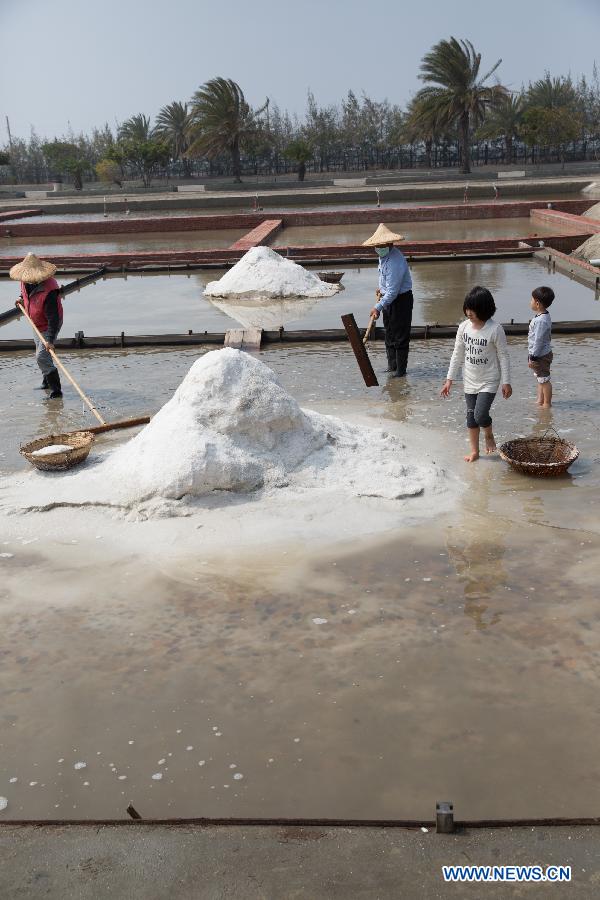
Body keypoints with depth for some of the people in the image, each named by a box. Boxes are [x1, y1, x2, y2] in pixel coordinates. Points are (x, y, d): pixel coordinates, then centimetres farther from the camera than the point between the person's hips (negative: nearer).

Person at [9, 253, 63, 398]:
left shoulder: (49, 291, -34)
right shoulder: (26, 281, -9)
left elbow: (53, 318, -35)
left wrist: (49, 339, -39)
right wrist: (22, 297, 6)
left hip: (49, 326, -9)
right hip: (37, 325, 9)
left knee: (42, 357, -17)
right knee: (41, 354, 22)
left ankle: (56, 390, -12)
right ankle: (47, 381, 42)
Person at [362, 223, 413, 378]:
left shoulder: (395, 262, -29)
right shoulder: (384, 254, 2)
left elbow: (393, 291, -30)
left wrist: (378, 307, -28)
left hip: (401, 300, -10)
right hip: (388, 297, 10)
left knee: (400, 336, -3)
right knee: (389, 334, 18)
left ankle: (400, 370, 6)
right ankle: (392, 365, 30)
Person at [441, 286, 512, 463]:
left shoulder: (495, 329, -17)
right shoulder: (464, 327, -4)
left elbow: (503, 357, -10)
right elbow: (457, 355, 4)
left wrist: (506, 382, -8)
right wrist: (449, 379, 4)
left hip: (489, 381, -5)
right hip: (470, 381, 5)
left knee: (480, 414, -16)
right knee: (471, 416, 11)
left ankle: (489, 435, 17)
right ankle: (474, 451, 26)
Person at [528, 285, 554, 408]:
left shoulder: (541, 320, -27)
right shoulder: (543, 316, 6)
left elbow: (538, 340, -26)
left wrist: (533, 357, -20)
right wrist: (532, 356, 20)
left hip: (541, 356, -10)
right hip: (541, 355, 10)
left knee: (544, 379, 2)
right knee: (540, 378, 21)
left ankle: (547, 404, 13)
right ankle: (540, 401, 34)